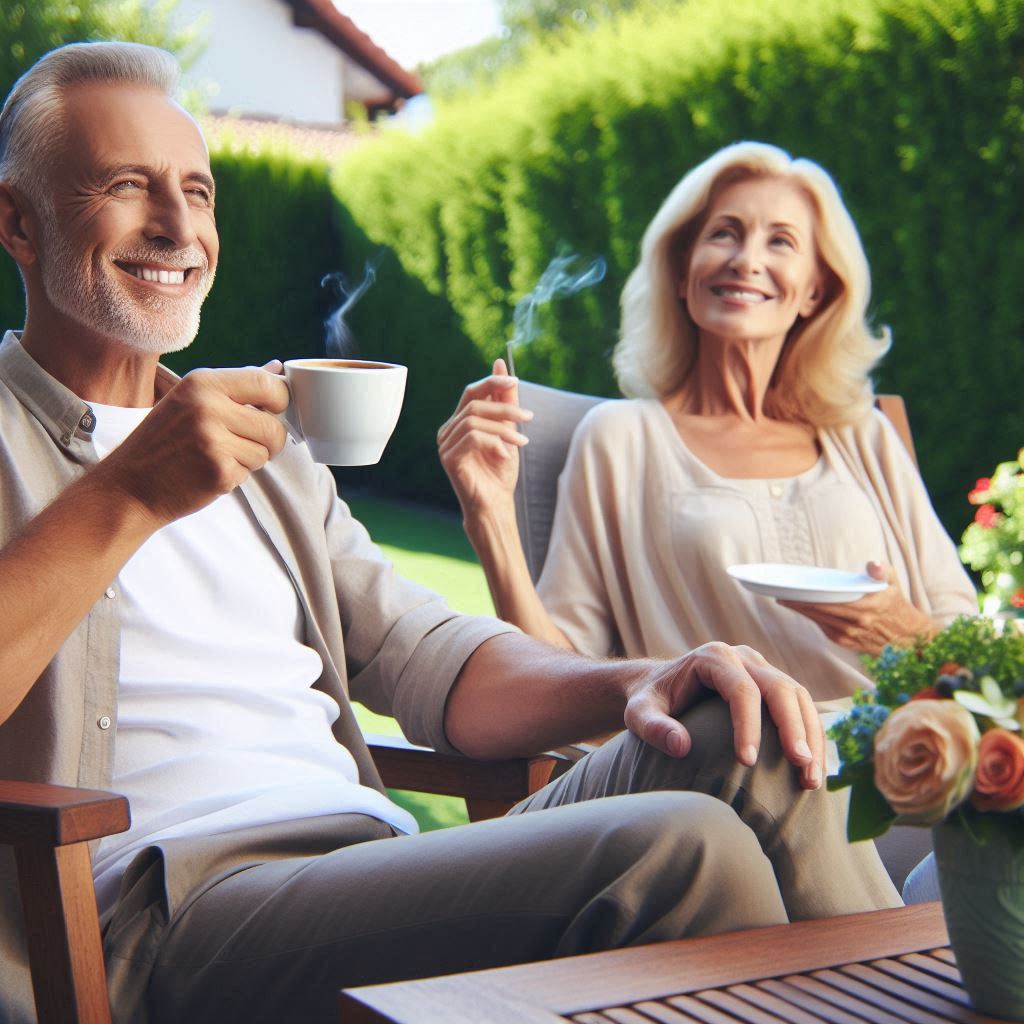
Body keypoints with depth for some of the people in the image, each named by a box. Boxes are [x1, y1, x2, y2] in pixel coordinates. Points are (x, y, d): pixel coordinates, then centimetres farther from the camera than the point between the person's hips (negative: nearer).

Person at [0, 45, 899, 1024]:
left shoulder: (266, 449, 28)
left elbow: (431, 662, 18)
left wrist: (635, 686, 0)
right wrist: (125, 498, -18)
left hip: (384, 865, 7)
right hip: (174, 908, -7)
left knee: (748, 741, -14)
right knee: (675, 849, -27)